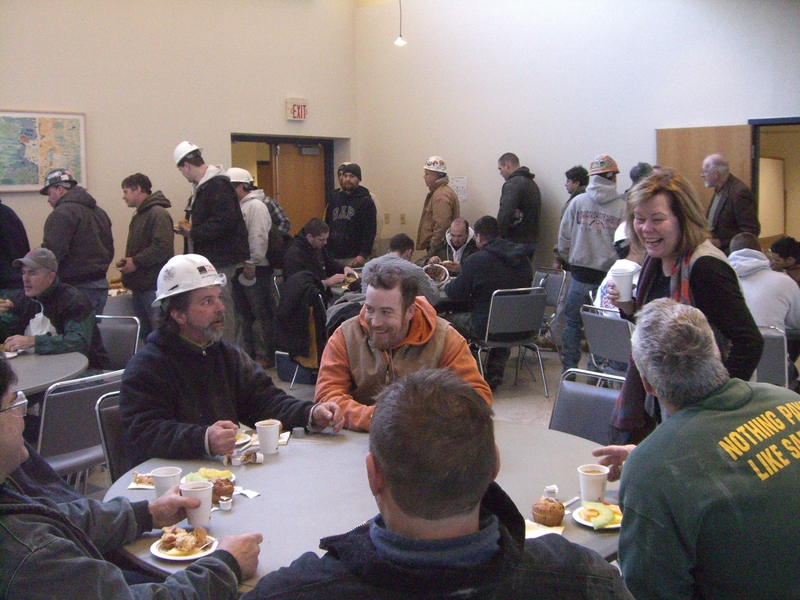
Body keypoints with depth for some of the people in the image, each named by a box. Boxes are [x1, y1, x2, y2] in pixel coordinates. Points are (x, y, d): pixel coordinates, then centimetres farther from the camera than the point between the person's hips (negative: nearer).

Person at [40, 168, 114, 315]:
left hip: (77, 287, -9)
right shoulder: (98, 211, 17)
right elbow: (109, 249, 21)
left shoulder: (62, 213, -12)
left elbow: (52, 252, -20)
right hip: (101, 285, 9)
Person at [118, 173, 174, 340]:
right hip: (140, 285, 10)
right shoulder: (139, 215, 19)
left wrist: (136, 262, -16)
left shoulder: (158, 214, -11)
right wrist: (127, 262, 8)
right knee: (145, 332, 13)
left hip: (154, 286, -10)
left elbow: (163, 247, -22)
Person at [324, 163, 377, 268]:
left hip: (354, 258, -4)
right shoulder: (334, 198, 15)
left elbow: (370, 231, -7)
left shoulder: (366, 201, 0)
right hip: (333, 257, 4)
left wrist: (364, 255, -16)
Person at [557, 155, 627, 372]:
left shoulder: (577, 202, -1)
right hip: (609, 277, -1)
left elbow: (564, 238, 3)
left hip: (580, 274, 1)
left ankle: (569, 370, 15)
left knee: (572, 323, 12)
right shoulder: (623, 207, -7)